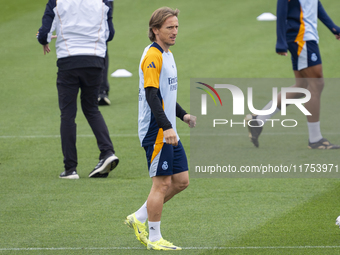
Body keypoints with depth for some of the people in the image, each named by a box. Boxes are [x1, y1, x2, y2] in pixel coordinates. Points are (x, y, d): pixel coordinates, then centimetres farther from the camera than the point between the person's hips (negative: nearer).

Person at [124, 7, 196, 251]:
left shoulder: (167, 55, 16)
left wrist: (183, 115, 18)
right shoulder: (152, 56, -15)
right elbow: (151, 94, -23)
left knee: (181, 180, 10)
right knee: (162, 183, -5)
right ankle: (154, 238, 4)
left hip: (169, 132, 10)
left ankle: (139, 218, 19)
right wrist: (166, 127, -29)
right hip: (156, 132, -10)